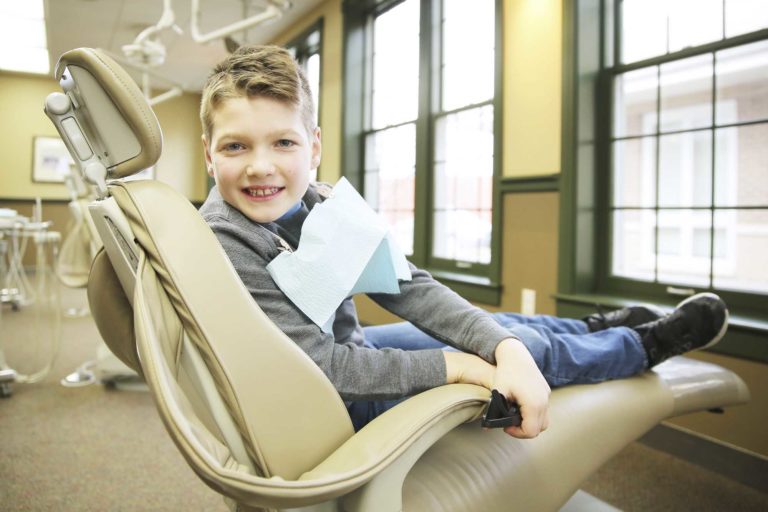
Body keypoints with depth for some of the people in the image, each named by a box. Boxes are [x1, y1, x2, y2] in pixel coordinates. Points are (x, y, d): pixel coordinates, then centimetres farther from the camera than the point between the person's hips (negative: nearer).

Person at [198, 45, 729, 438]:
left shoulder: (320, 204, -9)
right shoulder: (223, 244, -30)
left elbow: (408, 286, -11)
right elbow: (322, 366, -30)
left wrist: (503, 347, -25)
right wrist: (458, 366, -26)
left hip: (350, 350, 6)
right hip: (330, 409, -6)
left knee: (506, 332, 16)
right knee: (534, 346, -1)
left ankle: (600, 326, 46)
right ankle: (647, 344, 26)